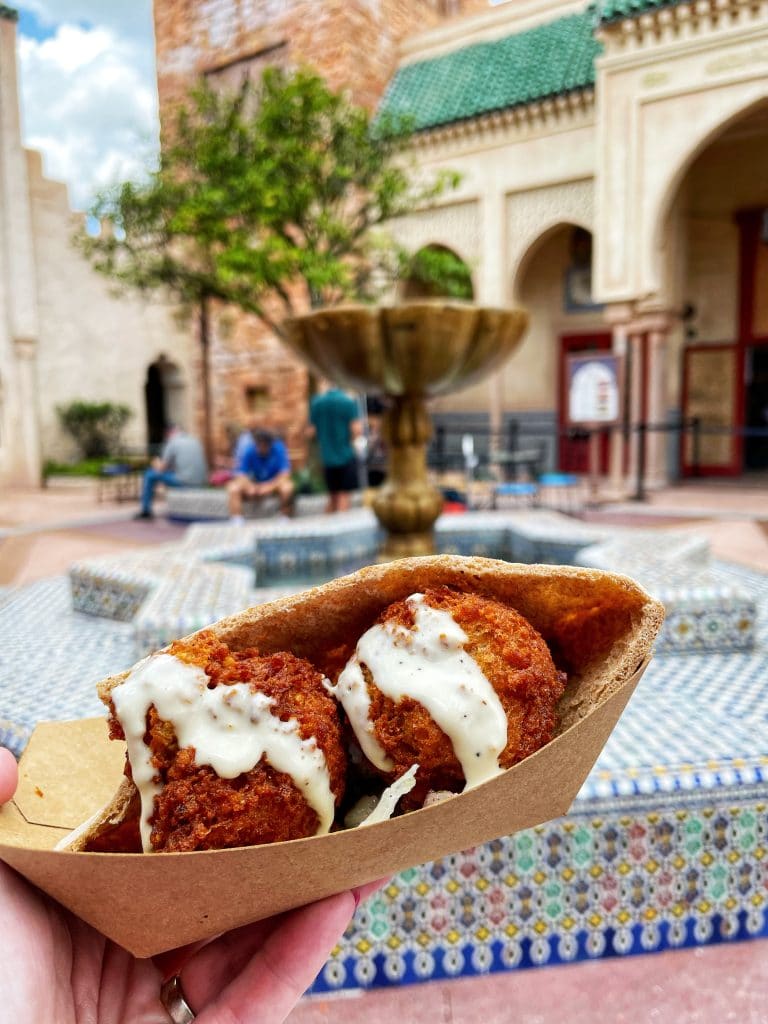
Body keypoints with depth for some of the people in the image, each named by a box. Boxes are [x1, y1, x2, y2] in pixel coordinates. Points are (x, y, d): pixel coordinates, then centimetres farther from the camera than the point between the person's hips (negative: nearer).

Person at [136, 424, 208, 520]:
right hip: (201, 482, 6)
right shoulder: (195, 441, 15)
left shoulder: (172, 443, -3)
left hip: (183, 482, -6)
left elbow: (161, 468, 0)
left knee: (150, 475, 11)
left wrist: (156, 463, 24)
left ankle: (146, 511, 15)